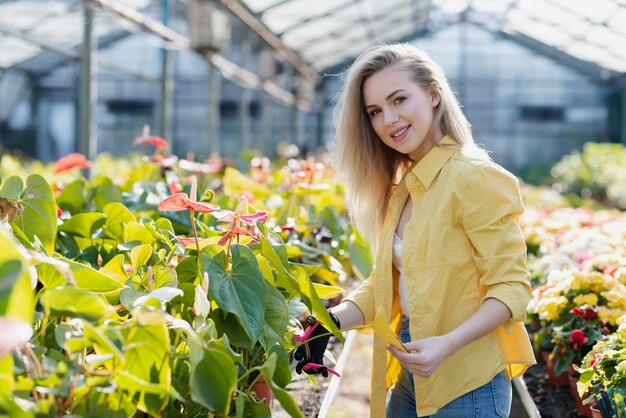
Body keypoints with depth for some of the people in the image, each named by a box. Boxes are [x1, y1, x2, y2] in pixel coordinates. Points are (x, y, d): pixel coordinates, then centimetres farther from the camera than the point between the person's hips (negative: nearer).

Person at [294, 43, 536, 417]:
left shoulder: (473, 178, -15)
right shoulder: (400, 188, 9)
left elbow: (511, 288, -16)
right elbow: (386, 285, 8)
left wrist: (446, 344, -29)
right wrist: (329, 322, -8)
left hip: (467, 385, -7)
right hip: (409, 377, 7)